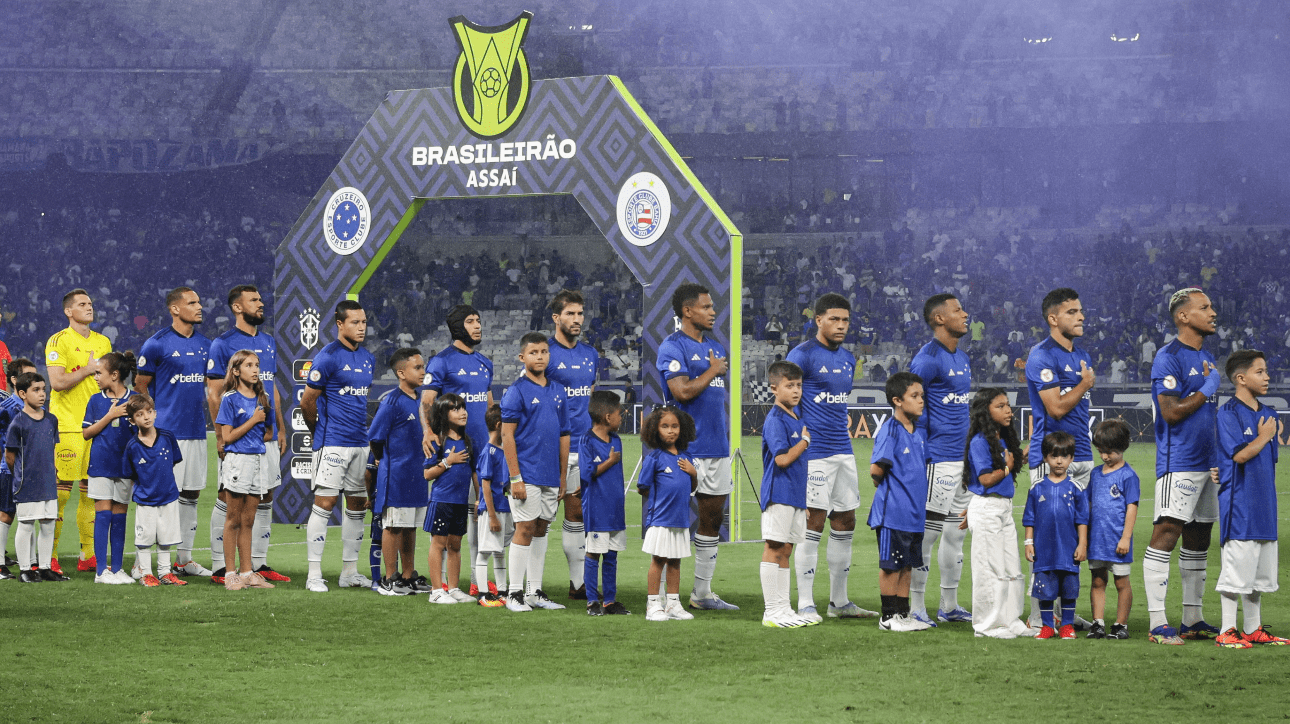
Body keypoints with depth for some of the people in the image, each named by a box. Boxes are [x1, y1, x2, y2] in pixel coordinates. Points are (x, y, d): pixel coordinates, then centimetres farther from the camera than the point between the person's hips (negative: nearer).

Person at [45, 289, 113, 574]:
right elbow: (57, 382, -14)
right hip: (67, 426, -6)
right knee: (61, 491, -8)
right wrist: (88, 369, -9)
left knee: (92, 490, 6)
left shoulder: (103, 342, 16)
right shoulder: (58, 341, -4)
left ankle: (88, 555, 11)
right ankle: (49, 556, -4)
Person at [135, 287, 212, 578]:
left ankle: (184, 557, 17)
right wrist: (158, 417, -3)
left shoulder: (205, 345, 12)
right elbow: (141, 385, 0)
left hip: (196, 431, 6)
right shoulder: (157, 344, -6)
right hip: (167, 432, -6)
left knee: (191, 494, 10)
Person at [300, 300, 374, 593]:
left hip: (360, 442, 8)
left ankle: (350, 572, 17)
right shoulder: (328, 357, -11)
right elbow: (307, 402, -7)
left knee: (357, 505, 9)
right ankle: (314, 574, -6)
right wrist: (320, 434, 6)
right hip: (333, 444, -8)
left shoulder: (366, 357, 13)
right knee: (325, 502, -8)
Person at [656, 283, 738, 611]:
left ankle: (702, 593, 18)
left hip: (717, 449, 8)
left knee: (713, 519, 10)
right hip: (686, 451, -8)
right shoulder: (673, 347, -9)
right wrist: (713, 371, -8)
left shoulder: (716, 348, 16)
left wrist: (726, 444, 19)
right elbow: (683, 392, -22)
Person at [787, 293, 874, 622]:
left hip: (843, 451, 8)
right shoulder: (802, 355, -8)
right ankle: (805, 604, -3)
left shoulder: (848, 358, 16)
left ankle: (839, 601, 18)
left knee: (845, 523, 9)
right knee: (814, 523, -8)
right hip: (814, 452, -8)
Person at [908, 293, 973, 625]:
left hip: (964, 458, 9)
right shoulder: (928, 358, -14)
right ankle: (916, 607, -1)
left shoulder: (961, 357, 16)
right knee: (928, 531, -6)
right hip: (939, 458, -9)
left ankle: (949, 605, 21)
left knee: (956, 531, 13)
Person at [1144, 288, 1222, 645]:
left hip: (1206, 464, 9)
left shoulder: (1207, 359, 18)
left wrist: (1218, 461, 18)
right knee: (1166, 534, -12)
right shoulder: (1168, 358, -10)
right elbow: (1172, 412, -19)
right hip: (1178, 464, -9)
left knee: (1198, 538, 11)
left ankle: (1193, 619, 17)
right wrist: (1208, 388, -10)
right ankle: (1158, 623, -14)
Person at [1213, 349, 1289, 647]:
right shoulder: (1228, 414, -10)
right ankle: (1227, 631, -2)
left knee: (1261, 571, 12)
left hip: (1263, 505, 8)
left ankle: (1253, 629, 20)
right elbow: (1240, 455, -20)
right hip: (1239, 505, -8)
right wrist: (1263, 437, -6)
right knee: (1236, 569, -7)